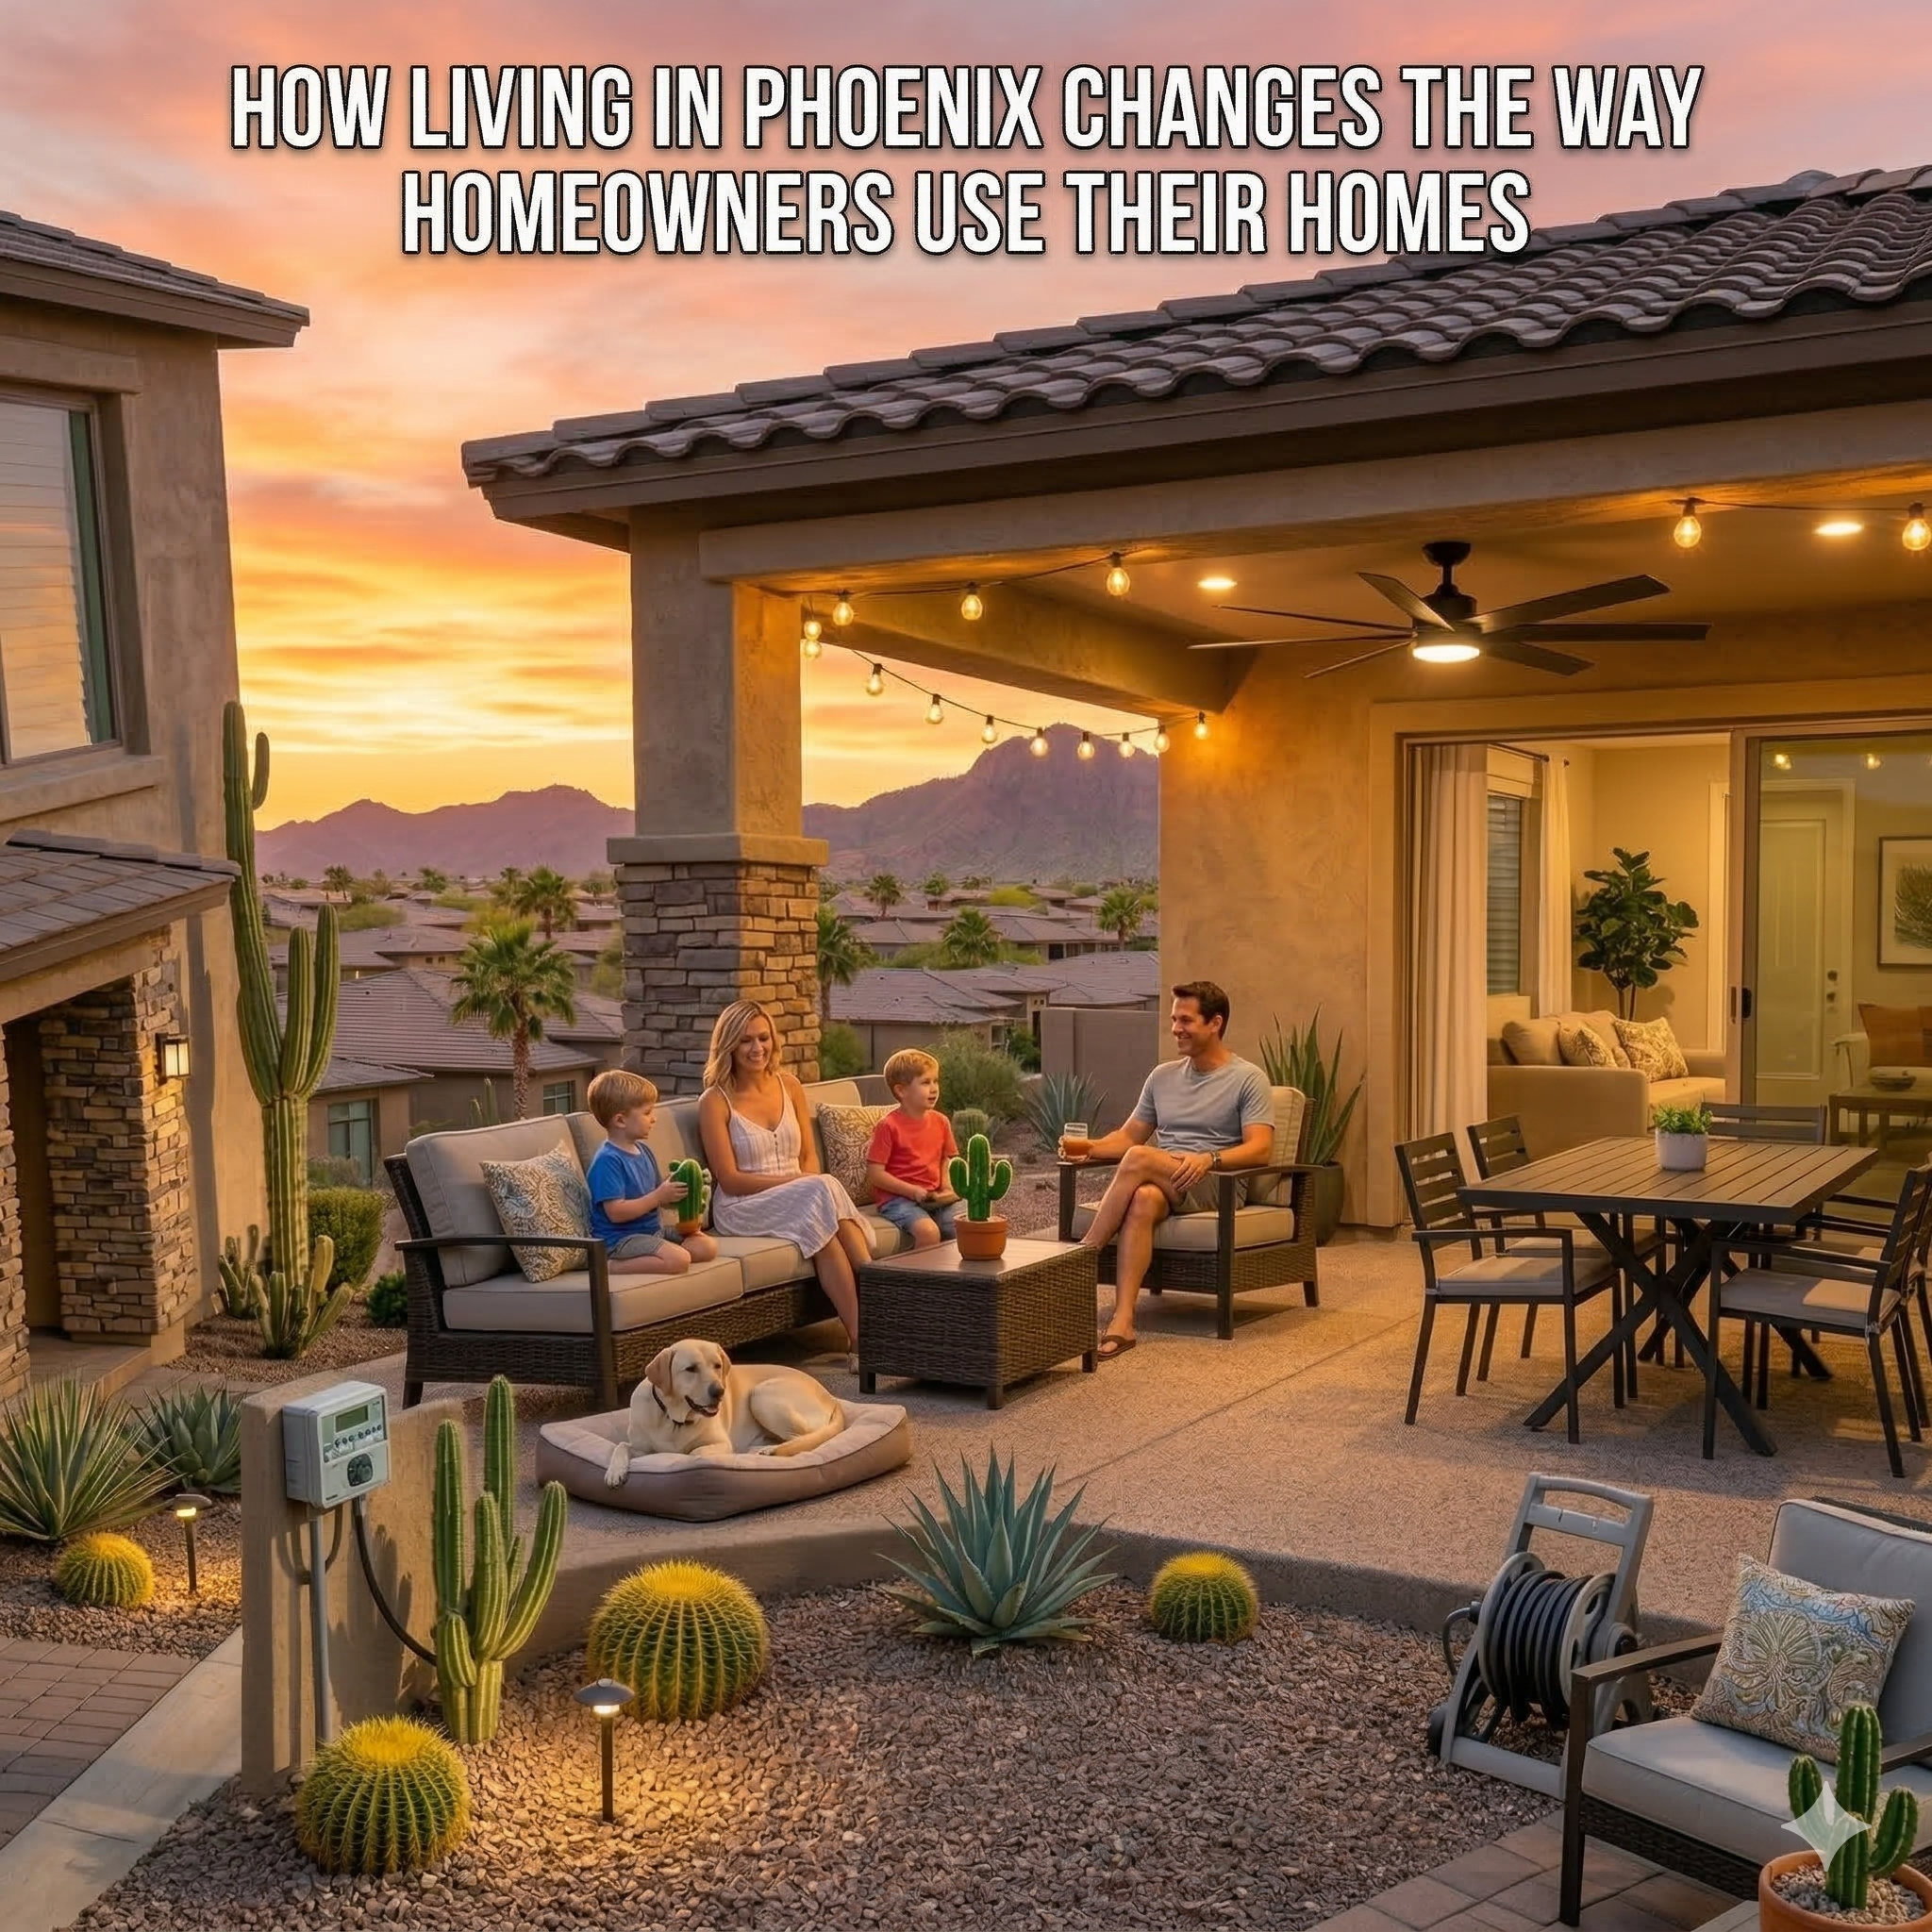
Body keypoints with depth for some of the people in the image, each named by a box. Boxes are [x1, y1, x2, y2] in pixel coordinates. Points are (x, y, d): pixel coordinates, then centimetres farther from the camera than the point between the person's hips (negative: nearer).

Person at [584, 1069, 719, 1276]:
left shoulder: (644, 1152, 12)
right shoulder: (607, 1160, -18)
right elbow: (616, 1212, -24)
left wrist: (677, 1195, -4)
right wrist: (659, 1196, -21)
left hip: (653, 1230, 10)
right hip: (620, 1239, -9)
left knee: (708, 1247, -1)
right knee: (678, 1259, -28)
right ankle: (612, 1267, -19)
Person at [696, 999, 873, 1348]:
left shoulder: (789, 1087, 13)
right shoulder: (716, 1101, -3)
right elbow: (729, 1180, -8)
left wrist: (812, 1183, -9)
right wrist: (796, 1182, -16)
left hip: (797, 1199, 4)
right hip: (741, 1208, -4)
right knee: (823, 1190, -32)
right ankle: (864, 1331, -36)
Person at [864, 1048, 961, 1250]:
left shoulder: (940, 1122, 10)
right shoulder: (889, 1126, -9)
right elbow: (875, 1173, -11)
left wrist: (946, 1186, 2)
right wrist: (913, 1191, -17)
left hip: (934, 1198, 6)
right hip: (896, 1198, -6)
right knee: (929, 1232, -31)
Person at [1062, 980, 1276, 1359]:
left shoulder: (1248, 1079, 2)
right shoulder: (1163, 1076, 20)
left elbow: (1260, 1150, -11)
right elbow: (1129, 1135, 20)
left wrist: (1209, 1159, -29)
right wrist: (1092, 1148, -2)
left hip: (1216, 1186, -4)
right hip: (1161, 1184, 4)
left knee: (1139, 1158, -32)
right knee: (1143, 1199, -35)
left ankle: (1083, 1255, -22)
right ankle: (1122, 1322, -45)